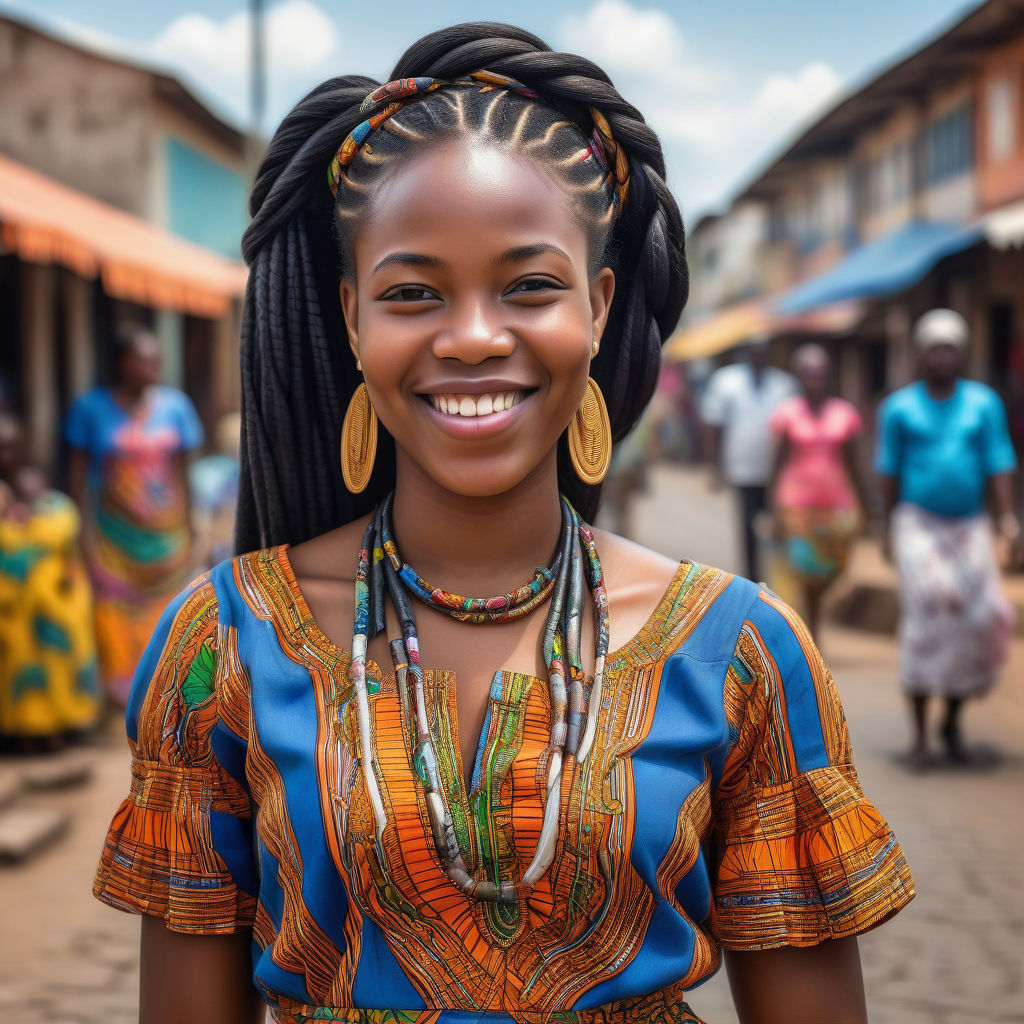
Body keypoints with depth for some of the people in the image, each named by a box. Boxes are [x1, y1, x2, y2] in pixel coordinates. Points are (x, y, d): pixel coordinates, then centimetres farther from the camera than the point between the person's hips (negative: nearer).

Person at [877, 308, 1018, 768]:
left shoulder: (984, 402, 6)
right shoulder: (899, 407, 3)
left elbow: (999, 463, 3)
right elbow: (889, 472, 8)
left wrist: (1007, 516, -8)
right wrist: (891, 531, 6)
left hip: (969, 525, 2)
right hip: (919, 522, -2)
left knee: (982, 617, -4)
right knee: (926, 611, -17)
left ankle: (953, 720, 16)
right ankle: (919, 733, -11)